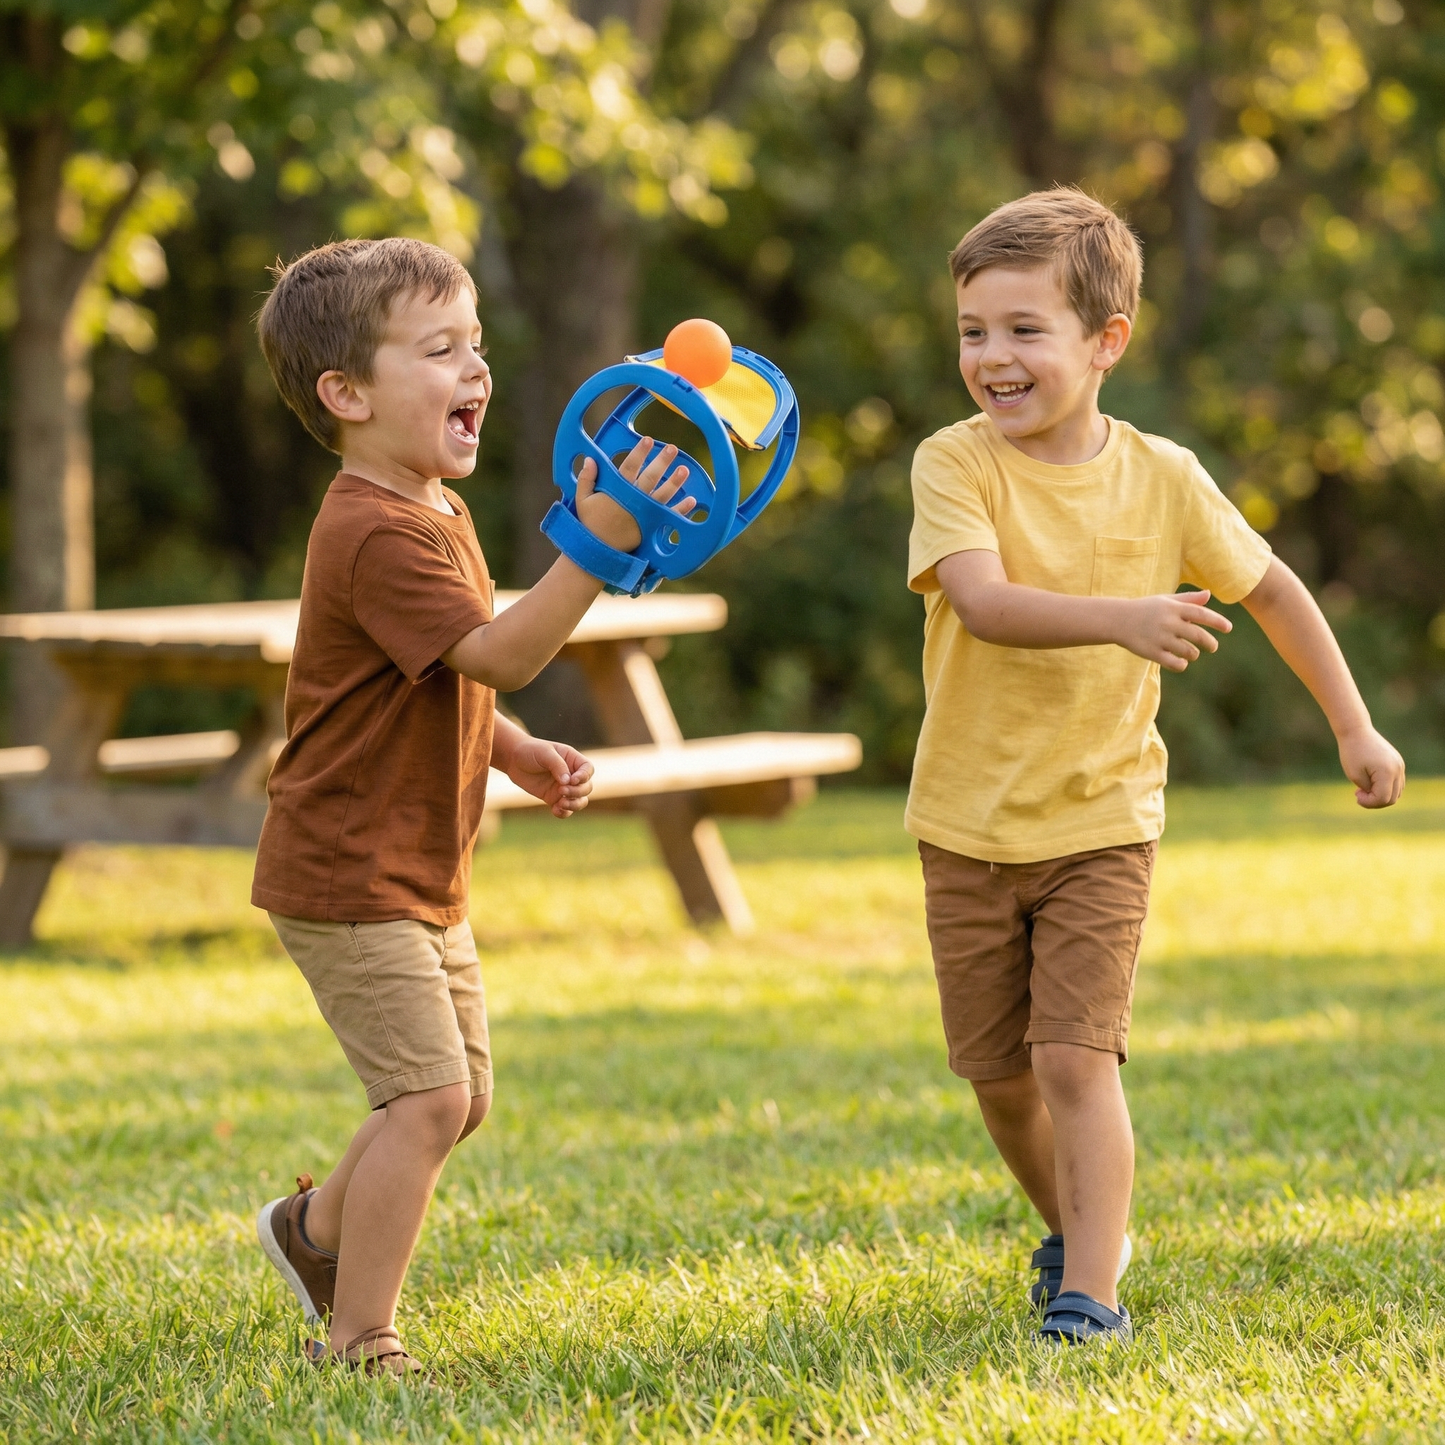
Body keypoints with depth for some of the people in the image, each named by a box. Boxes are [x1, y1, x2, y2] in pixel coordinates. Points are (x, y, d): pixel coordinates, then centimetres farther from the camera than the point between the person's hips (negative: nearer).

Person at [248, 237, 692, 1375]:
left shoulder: (437, 513, 12)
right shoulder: (376, 534, -22)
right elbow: (497, 654, -32)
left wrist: (527, 758, 8)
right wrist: (597, 549, -41)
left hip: (421, 878, 10)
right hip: (349, 877, -10)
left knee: (459, 1096, 17)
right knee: (430, 1094, -14)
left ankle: (317, 1228, 39)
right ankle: (360, 1346, -5)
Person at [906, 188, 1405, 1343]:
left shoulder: (1160, 479, -7)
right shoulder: (955, 465, -13)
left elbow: (1271, 590, 8)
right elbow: (982, 602, -31)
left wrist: (1355, 728, 10)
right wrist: (1121, 619, -45)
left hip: (1100, 824, -1)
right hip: (969, 826, 1)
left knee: (1076, 1058, -13)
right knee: (999, 1074, 11)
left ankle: (1089, 1291, -8)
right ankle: (1076, 1231, 35)